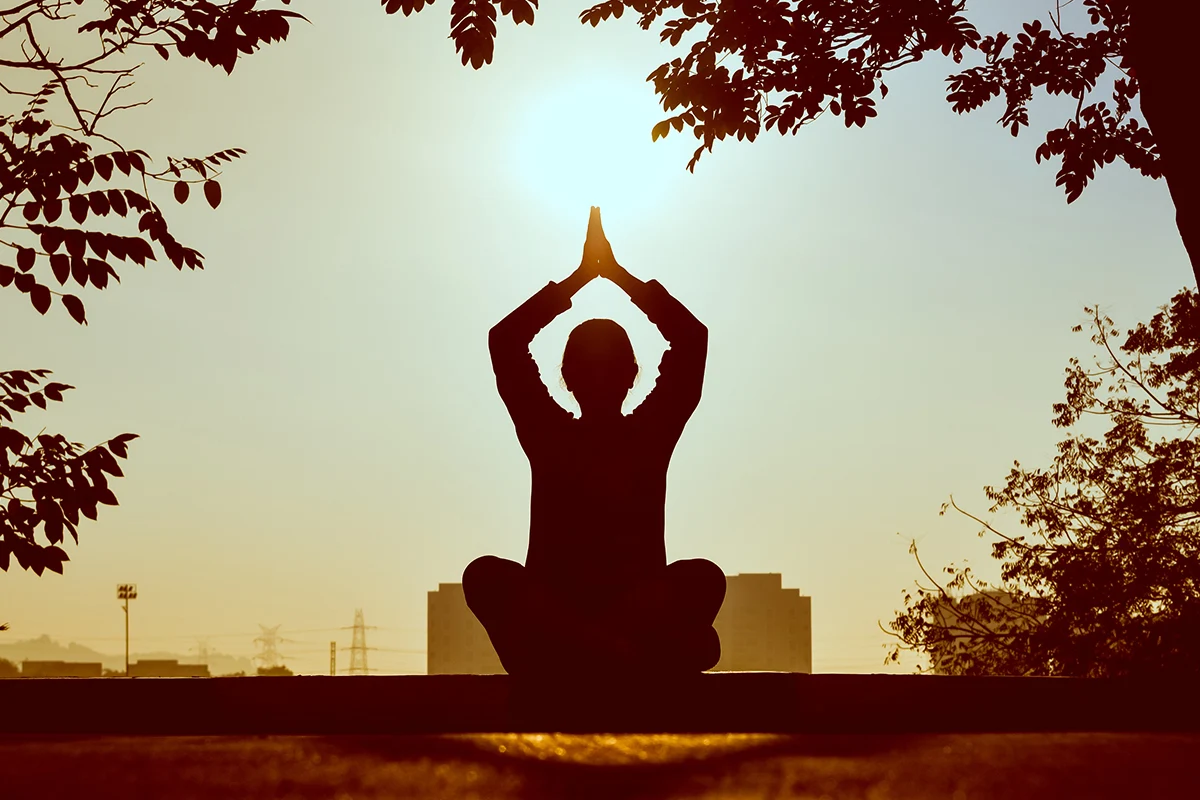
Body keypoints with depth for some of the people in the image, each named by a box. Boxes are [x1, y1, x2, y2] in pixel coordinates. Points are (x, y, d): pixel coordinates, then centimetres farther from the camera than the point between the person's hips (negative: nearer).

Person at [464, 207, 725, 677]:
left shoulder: (650, 435, 10)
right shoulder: (548, 437, 10)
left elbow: (693, 338, 2)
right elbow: (504, 341, 2)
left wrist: (618, 272, 6)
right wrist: (583, 274, 5)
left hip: (640, 612, 0)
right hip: (552, 614, 0)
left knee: (705, 576, -30)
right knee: (486, 574, -33)